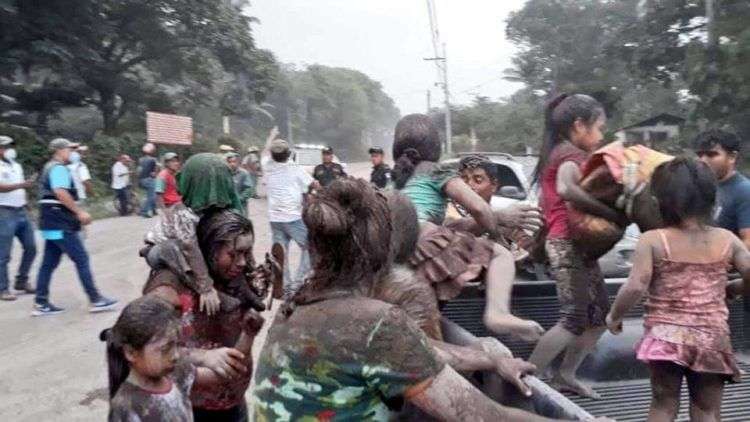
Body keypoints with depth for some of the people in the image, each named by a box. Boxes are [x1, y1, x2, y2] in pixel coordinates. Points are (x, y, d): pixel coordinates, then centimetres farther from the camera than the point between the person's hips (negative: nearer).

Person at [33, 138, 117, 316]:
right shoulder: (59, 168, -11)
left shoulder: (50, 167, 22)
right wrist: (80, 212, -23)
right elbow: (61, 193, -26)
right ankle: (96, 300, -4)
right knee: (82, 259, -7)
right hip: (60, 224, -11)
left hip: (52, 223, 11)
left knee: (49, 263, 10)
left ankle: (41, 303, 13)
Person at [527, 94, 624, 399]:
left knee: (600, 314, 13)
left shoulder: (559, 153, 19)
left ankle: (565, 376, 21)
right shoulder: (571, 154, -12)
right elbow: (566, 189, -32)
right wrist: (611, 213, -27)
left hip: (575, 244, 10)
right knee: (575, 319, -9)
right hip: (569, 244, -10)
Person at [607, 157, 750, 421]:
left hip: (666, 336, -2)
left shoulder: (652, 240, -11)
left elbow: (635, 287, -18)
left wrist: (614, 316, -2)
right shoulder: (727, 240, 0)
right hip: (713, 338, 2)